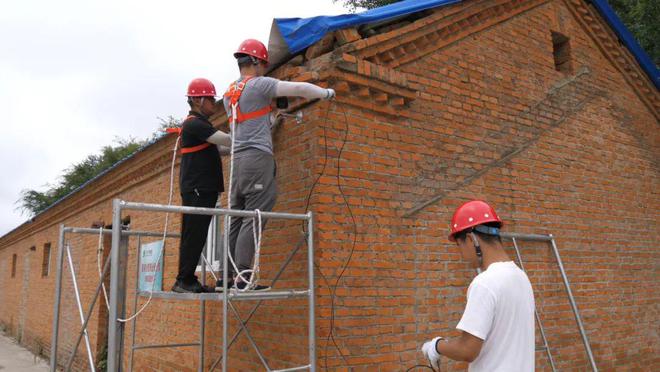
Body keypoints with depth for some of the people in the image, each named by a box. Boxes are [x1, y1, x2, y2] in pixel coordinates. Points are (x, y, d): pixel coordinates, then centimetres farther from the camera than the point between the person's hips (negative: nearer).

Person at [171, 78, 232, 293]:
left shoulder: (200, 124, 22)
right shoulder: (194, 124, -10)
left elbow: (219, 148, 22)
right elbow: (227, 140, -18)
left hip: (203, 189, 10)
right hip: (196, 188, -10)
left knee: (196, 237, 9)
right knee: (193, 236, -9)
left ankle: (188, 280, 13)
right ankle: (183, 281, -5)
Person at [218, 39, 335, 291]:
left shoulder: (229, 93, 20)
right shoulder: (258, 84, -4)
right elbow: (299, 89, -8)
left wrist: (273, 118, 40)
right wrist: (325, 93, 8)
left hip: (238, 159, 8)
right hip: (257, 157, -8)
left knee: (237, 219, 8)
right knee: (254, 218, -9)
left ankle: (226, 276, 8)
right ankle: (242, 276, -12)